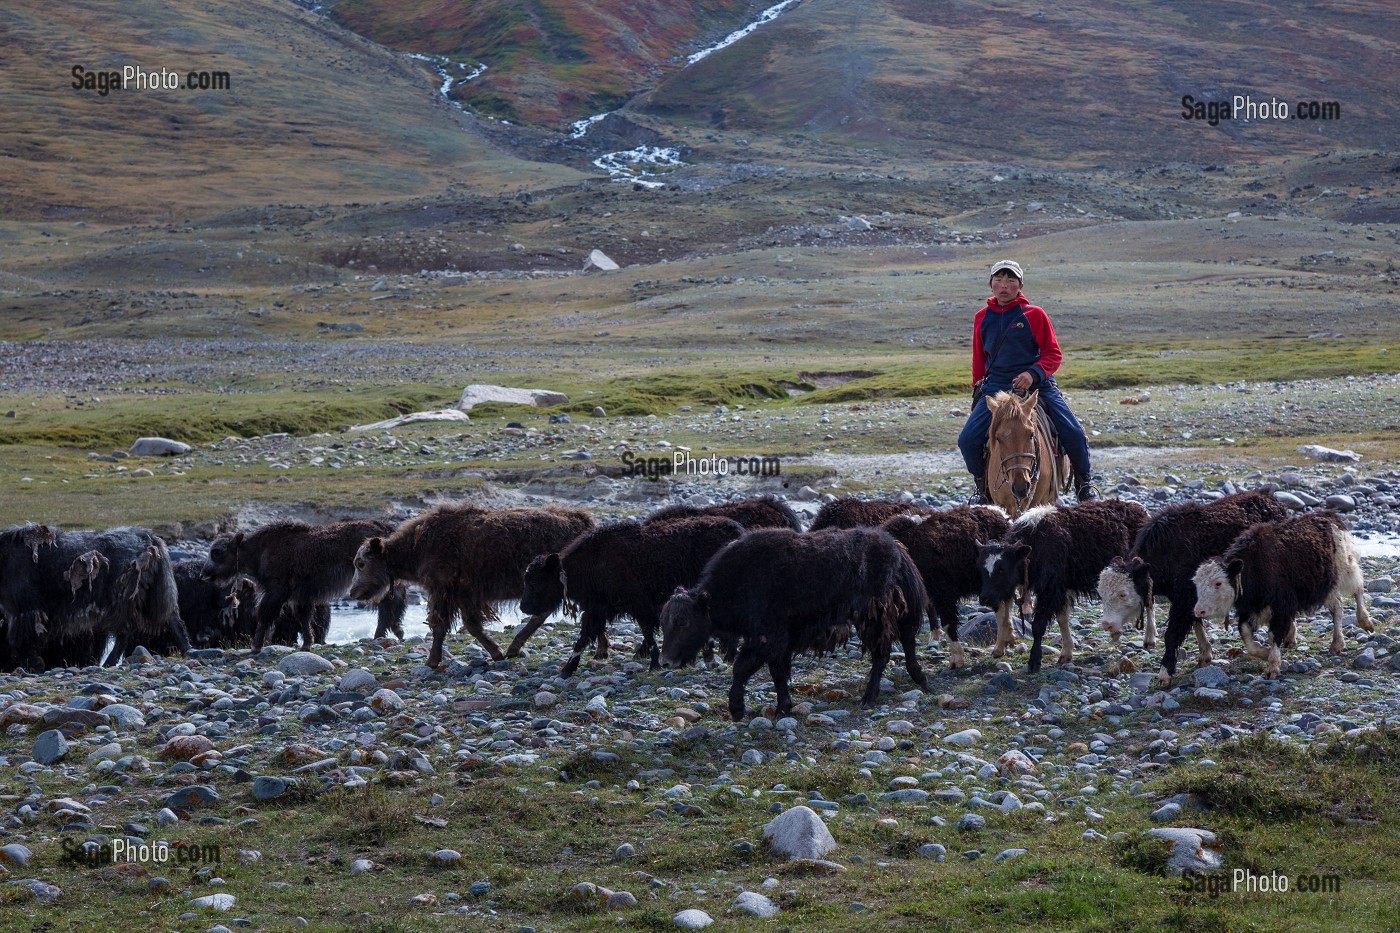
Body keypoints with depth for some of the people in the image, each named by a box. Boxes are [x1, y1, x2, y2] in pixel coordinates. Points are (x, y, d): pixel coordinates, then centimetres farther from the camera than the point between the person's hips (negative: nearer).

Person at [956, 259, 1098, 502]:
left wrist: (1033, 373, -18)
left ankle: (1084, 483, 13)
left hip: (1037, 384, -2)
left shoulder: (1035, 314, 0)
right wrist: (978, 392, 18)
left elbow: (1053, 354, -1)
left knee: (1073, 434, -13)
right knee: (968, 440, -15)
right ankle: (983, 483, 12)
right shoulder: (982, 318, 10)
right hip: (996, 388, 2)